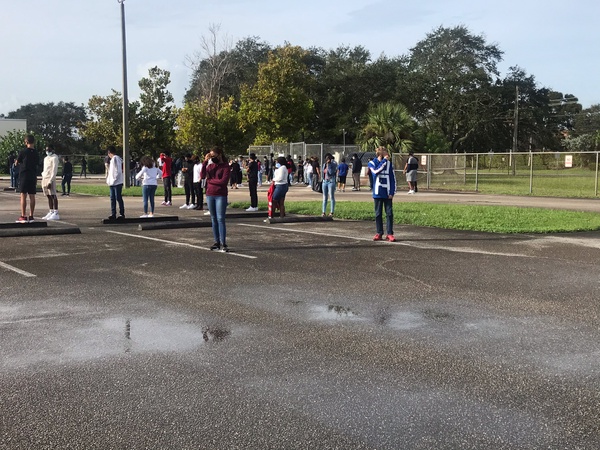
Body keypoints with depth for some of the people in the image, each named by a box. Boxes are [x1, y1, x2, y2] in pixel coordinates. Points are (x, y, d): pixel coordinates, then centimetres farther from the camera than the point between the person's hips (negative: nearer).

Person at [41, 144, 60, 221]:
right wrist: (43, 178, 15)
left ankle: (56, 214, -10)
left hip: (50, 179, -8)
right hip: (44, 178, 8)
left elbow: (54, 170, -13)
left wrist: (50, 181, -19)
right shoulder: (46, 158, 20)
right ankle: (51, 212, 12)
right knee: (48, 196, 9)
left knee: (53, 196, -9)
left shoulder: (54, 158, -7)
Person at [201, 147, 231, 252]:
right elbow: (202, 176, -2)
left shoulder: (226, 167, -4)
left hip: (221, 196, -5)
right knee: (213, 219, 7)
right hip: (209, 195, 5)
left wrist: (210, 180, -4)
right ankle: (217, 242, 12)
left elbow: (223, 181, -15)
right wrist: (205, 162, -9)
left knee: (220, 219, -9)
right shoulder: (210, 165, 12)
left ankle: (223, 243, -9)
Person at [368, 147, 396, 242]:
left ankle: (390, 234, 2)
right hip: (377, 193, -1)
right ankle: (379, 233, 13)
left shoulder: (389, 163, 6)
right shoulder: (372, 163, 2)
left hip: (387, 194, 1)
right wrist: (384, 160, -19)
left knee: (389, 213, -2)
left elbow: (393, 179, 6)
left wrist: (392, 192, -3)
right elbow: (376, 171, -20)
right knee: (378, 214, 5)